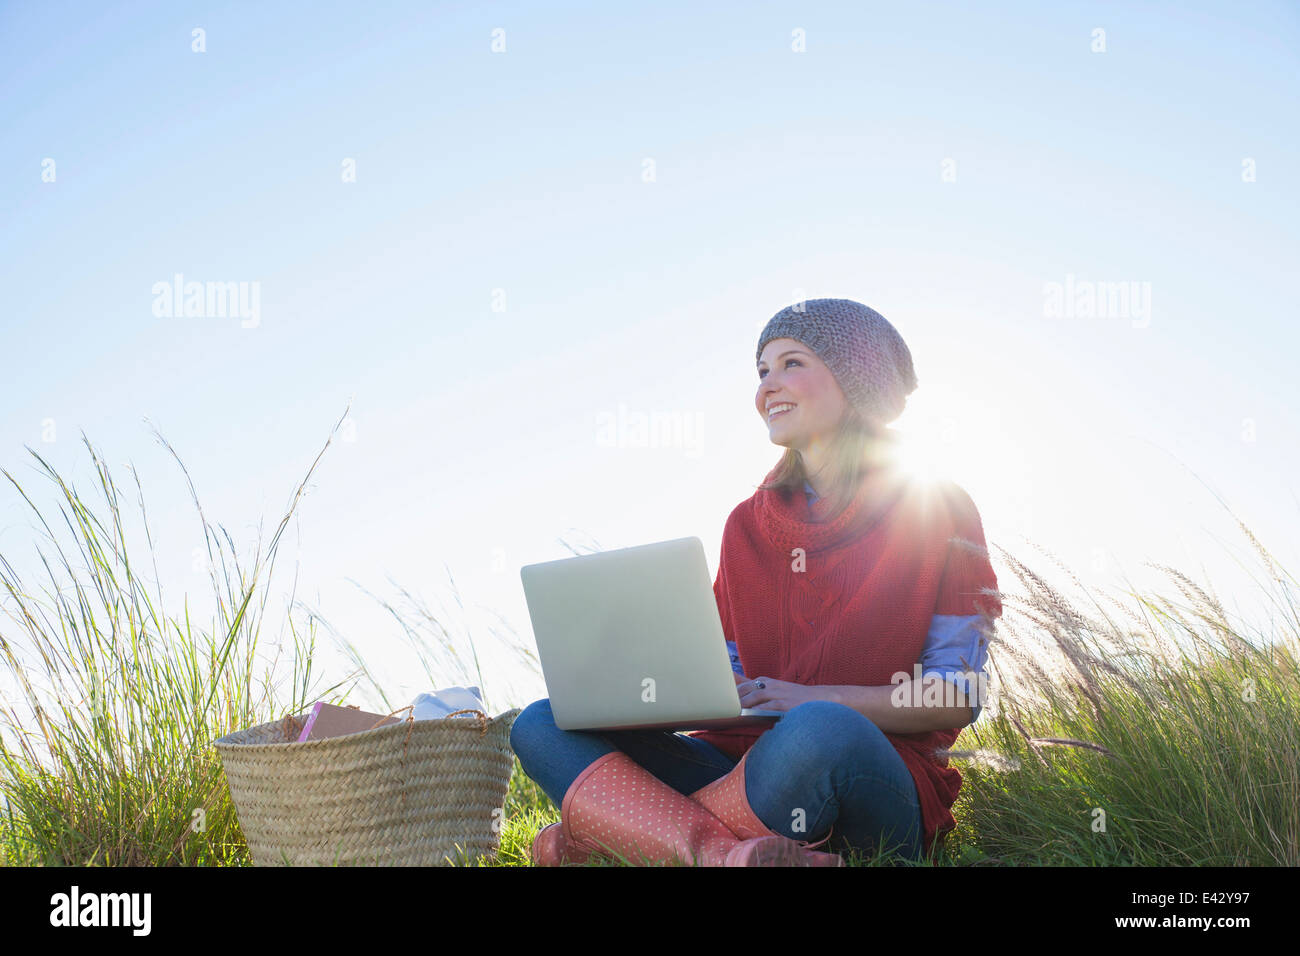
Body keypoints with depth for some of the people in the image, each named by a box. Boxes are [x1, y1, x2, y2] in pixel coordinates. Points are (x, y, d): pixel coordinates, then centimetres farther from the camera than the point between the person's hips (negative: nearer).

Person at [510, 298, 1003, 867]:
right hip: (749, 766, 5)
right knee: (541, 726, -12)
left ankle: (603, 832, -22)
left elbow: (958, 698, -4)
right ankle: (722, 850, -36)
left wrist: (813, 699, -18)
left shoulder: (939, 511, 2)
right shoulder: (747, 526, 17)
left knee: (819, 732, -41)